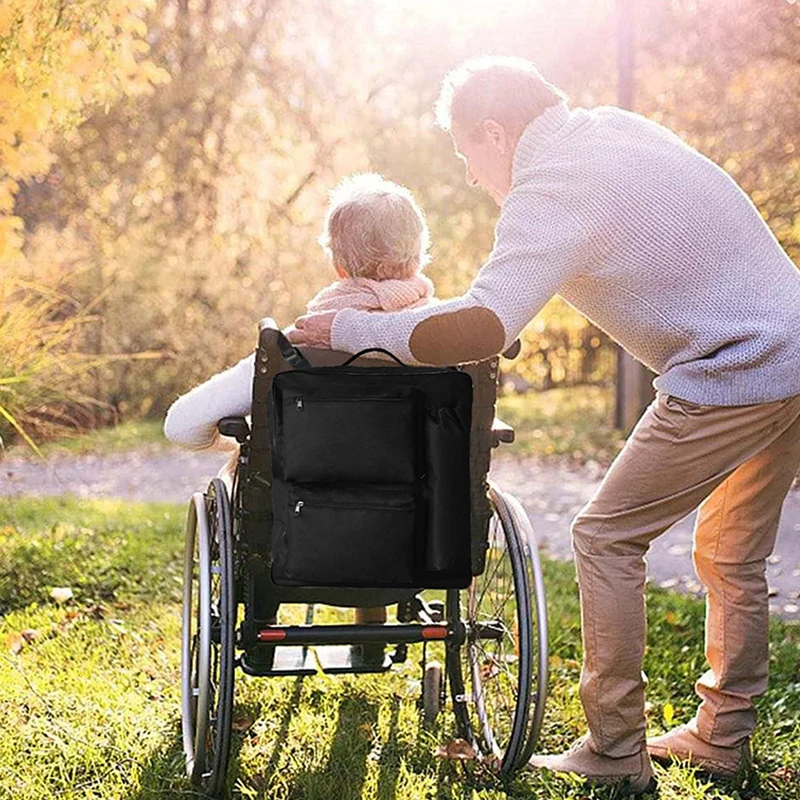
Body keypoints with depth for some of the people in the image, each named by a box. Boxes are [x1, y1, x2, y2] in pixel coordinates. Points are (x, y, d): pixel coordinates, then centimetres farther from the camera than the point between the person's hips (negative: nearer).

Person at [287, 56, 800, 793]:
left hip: (729, 373, -10)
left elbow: (479, 329, -29)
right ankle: (724, 737, 29)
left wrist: (347, 329, -19)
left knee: (607, 539, 0)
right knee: (733, 555, 20)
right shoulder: (613, 126, 13)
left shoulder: (552, 189, -16)